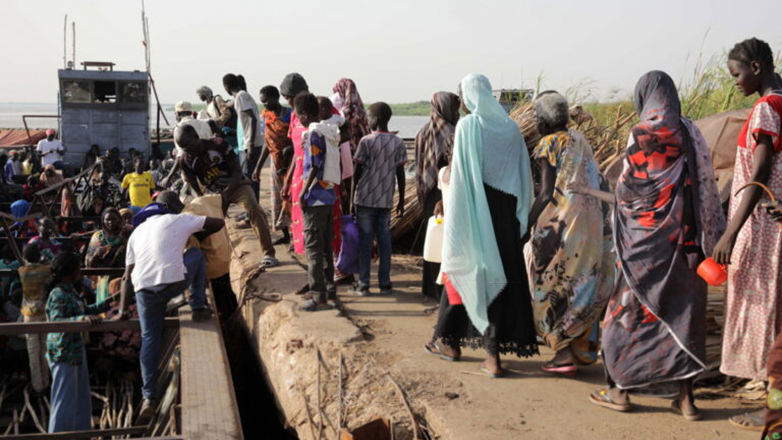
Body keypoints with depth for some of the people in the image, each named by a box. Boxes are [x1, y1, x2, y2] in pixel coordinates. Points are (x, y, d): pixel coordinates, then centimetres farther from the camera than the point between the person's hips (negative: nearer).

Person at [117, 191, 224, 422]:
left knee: (149, 338, 15)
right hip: (174, 283, -4)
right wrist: (200, 235, 39)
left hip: (144, 290, 4)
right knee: (196, 254, 23)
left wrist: (123, 310, 22)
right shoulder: (179, 220, 15)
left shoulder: (137, 232, 26)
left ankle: (149, 397, 6)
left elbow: (127, 277, 22)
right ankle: (199, 308, 20)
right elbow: (219, 223, 21)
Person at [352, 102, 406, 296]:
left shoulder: (366, 141, -7)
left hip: (366, 199, -3)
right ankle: (385, 283, 9)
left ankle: (364, 284, 3)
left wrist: (353, 196, 4)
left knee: (365, 241, 2)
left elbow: (358, 171, -5)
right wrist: (401, 201, 10)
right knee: (385, 240, 8)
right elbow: (400, 173, 4)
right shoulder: (398, 142, 3)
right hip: (386, 200, 3)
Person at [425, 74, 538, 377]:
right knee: (503, 275, 6)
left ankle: (450, 341, 26)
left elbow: (457, 175, -11)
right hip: (505, 215, 4)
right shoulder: (511, 128, 5)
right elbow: (522, 178, 7)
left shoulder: (467, 126, -9)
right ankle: (494, 354, 6)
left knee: (464, 271, 11)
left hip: (473, 214, -4)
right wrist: (518, 217, 12)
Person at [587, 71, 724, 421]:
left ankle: (619, 390, 13)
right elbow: (705, 186, 4)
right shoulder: (690, 133, 4)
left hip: (648, 239, -5)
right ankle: (686, 396, 12)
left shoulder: (644, 135, -12)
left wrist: (621, 191, 13)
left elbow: (626, 187, -11)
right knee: (683, 312, 10)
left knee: (629, 311, 7)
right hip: (685, 239, 5)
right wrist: (709, 239, 9)